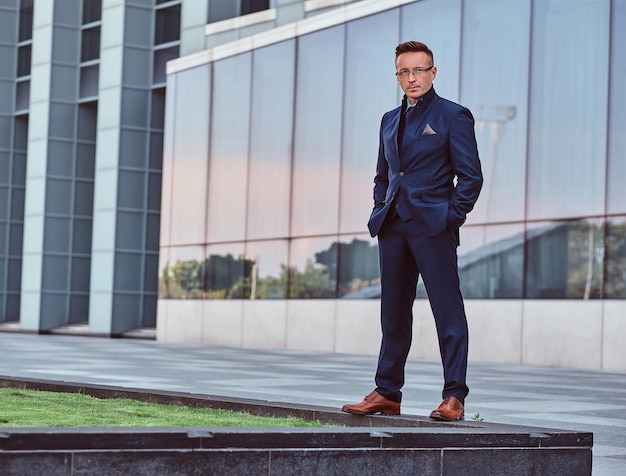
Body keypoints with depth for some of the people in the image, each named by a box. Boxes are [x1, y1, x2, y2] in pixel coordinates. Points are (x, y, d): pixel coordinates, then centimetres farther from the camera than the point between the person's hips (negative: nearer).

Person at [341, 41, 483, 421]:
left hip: (432, 226, -6)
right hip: (393, 226, 6)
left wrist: (452, 216, -11)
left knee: (448, 310, -6)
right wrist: (380, 212, 11)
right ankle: (387, 393, 16)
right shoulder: (390, 120, 18)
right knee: (393, 311, 10)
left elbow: (471, 176, -4)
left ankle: (454, 397, -4)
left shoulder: (453, 116, -1)